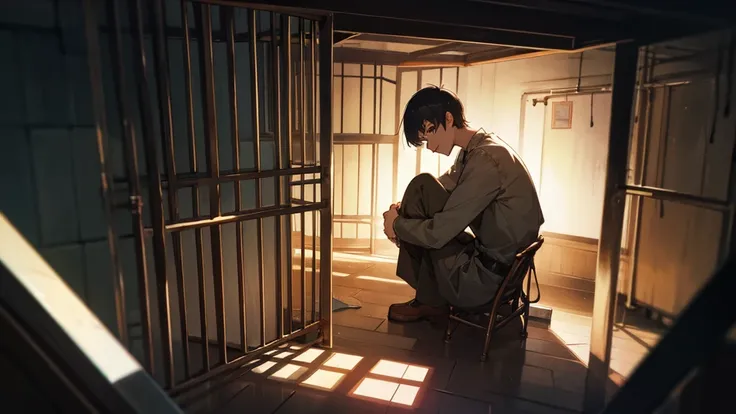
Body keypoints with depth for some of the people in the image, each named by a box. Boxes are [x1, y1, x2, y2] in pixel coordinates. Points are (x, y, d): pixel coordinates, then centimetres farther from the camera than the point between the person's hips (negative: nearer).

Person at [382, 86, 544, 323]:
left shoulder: (485, 159, -23)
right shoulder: (473, 151, 7)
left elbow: (437, 233, -25)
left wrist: (397, 224, -6)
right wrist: (403, 212, -6)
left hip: (490, 277, -10)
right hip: (491, 259, 10)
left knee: (422, 188, -14)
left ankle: (431, 300, 1)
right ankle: (428, 296, 15)